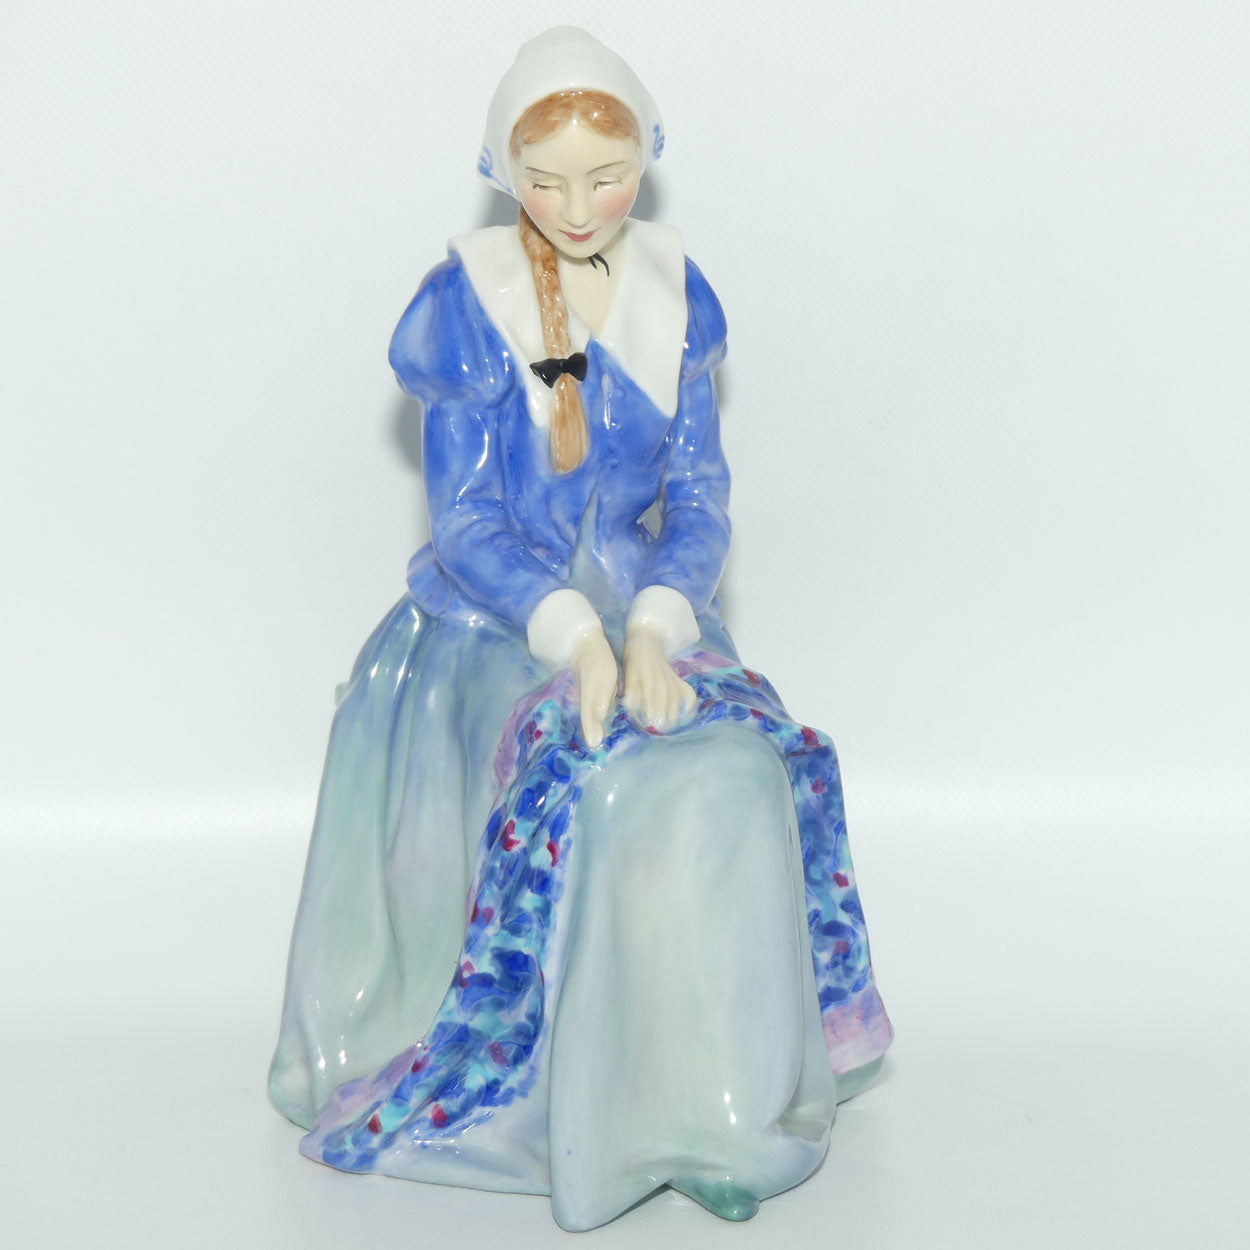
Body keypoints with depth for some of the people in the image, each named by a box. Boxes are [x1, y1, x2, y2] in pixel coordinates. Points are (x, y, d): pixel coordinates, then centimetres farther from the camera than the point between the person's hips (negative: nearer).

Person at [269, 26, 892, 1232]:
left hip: (638, 599, 3)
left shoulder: (674, 294, 4)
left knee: (741, 770, -23)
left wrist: (652, 628, -17)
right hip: (493, 620, -3)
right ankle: (580, 1098, -15)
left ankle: (713, 1107, -10)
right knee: (581, 784, -31)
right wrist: (571, 632, -24)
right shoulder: (463, 301, -6)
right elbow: (464, 518, -8)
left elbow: (698, 495, 2)